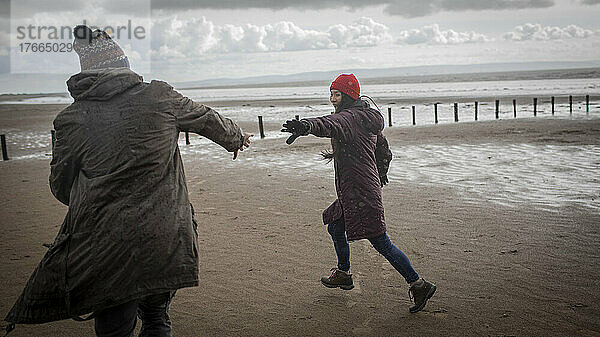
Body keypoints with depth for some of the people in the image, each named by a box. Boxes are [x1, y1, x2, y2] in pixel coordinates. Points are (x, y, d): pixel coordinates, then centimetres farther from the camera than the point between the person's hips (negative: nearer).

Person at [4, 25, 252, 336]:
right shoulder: (161, 97, -3)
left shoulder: (71, 119, -3)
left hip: (106, 248, -1)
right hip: (166, 242, 2)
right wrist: (236, 137, 35)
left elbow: (61, 188, 8)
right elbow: (208, 120, 14)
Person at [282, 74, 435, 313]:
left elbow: (332, 124, -40)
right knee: (335, 228, 24)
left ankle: (418, 285, 2)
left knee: (381, 243, -5)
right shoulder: (367, 118, 15)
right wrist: (380, 175, 40)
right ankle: (343, 274, 41)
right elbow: (384, 151, 25)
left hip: (359, 192, -10)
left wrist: (307, 126, -59)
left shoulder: (350, 117, -15)